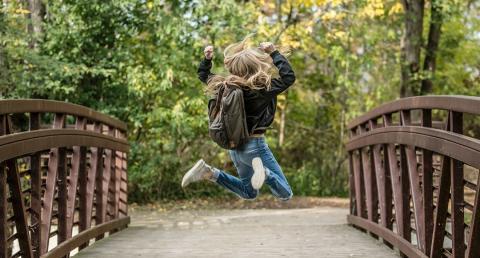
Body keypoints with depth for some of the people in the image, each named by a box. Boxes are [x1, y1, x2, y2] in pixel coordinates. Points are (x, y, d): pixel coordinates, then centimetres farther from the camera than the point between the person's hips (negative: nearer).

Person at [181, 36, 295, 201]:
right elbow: (289, 76, -19)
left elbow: (203, 75, 14)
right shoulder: (263, 88, -22)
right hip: (254, 146, -7)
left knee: (249, 193, 25)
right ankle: (263, 172, -27)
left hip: (234, 146, 7)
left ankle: (209, 173, 5)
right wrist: (274, 53, -16)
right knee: (286, 194, 1)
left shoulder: (227, 84, -2)